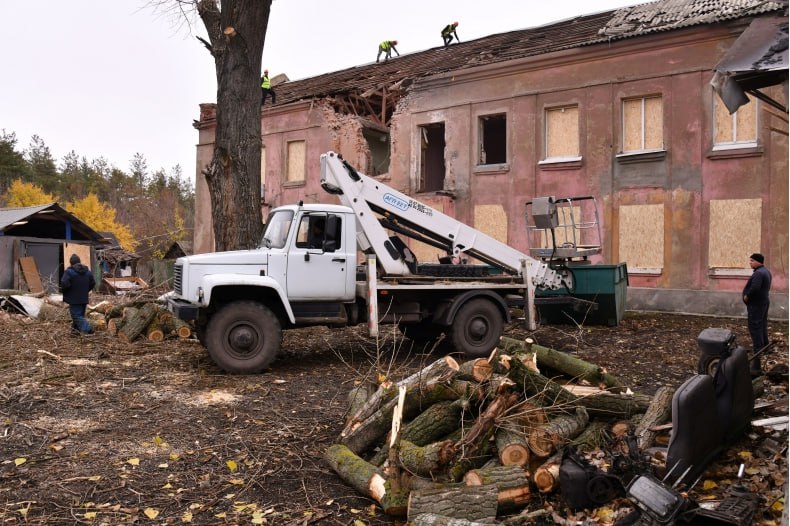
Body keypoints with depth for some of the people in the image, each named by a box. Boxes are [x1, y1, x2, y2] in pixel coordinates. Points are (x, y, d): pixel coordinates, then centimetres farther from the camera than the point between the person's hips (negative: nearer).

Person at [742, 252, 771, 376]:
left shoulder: (758, 273, -23)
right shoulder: (766, 271, 12)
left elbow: (755, 288, -33)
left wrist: (747, 296, -17)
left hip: (756, 305, -11)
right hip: (763, 302, 11)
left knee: (755, 327, -6)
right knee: (762, 326, 18)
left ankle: (758, 351, -5)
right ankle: (765, 347, 27)